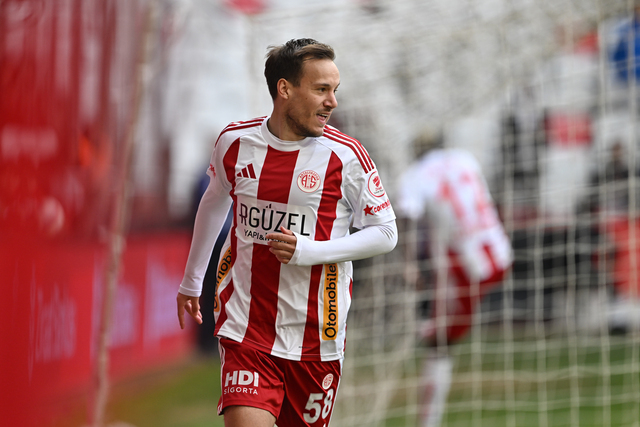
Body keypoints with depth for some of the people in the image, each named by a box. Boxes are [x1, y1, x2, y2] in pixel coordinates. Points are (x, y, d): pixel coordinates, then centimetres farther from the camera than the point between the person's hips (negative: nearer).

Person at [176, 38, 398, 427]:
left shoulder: (346, 155, -8)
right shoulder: (235, 142, 0)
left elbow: (385, 233, -1)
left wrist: (309, 251, -16)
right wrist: (192, 281, 31)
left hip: (315, 336, 0)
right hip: (245, 331, 0)